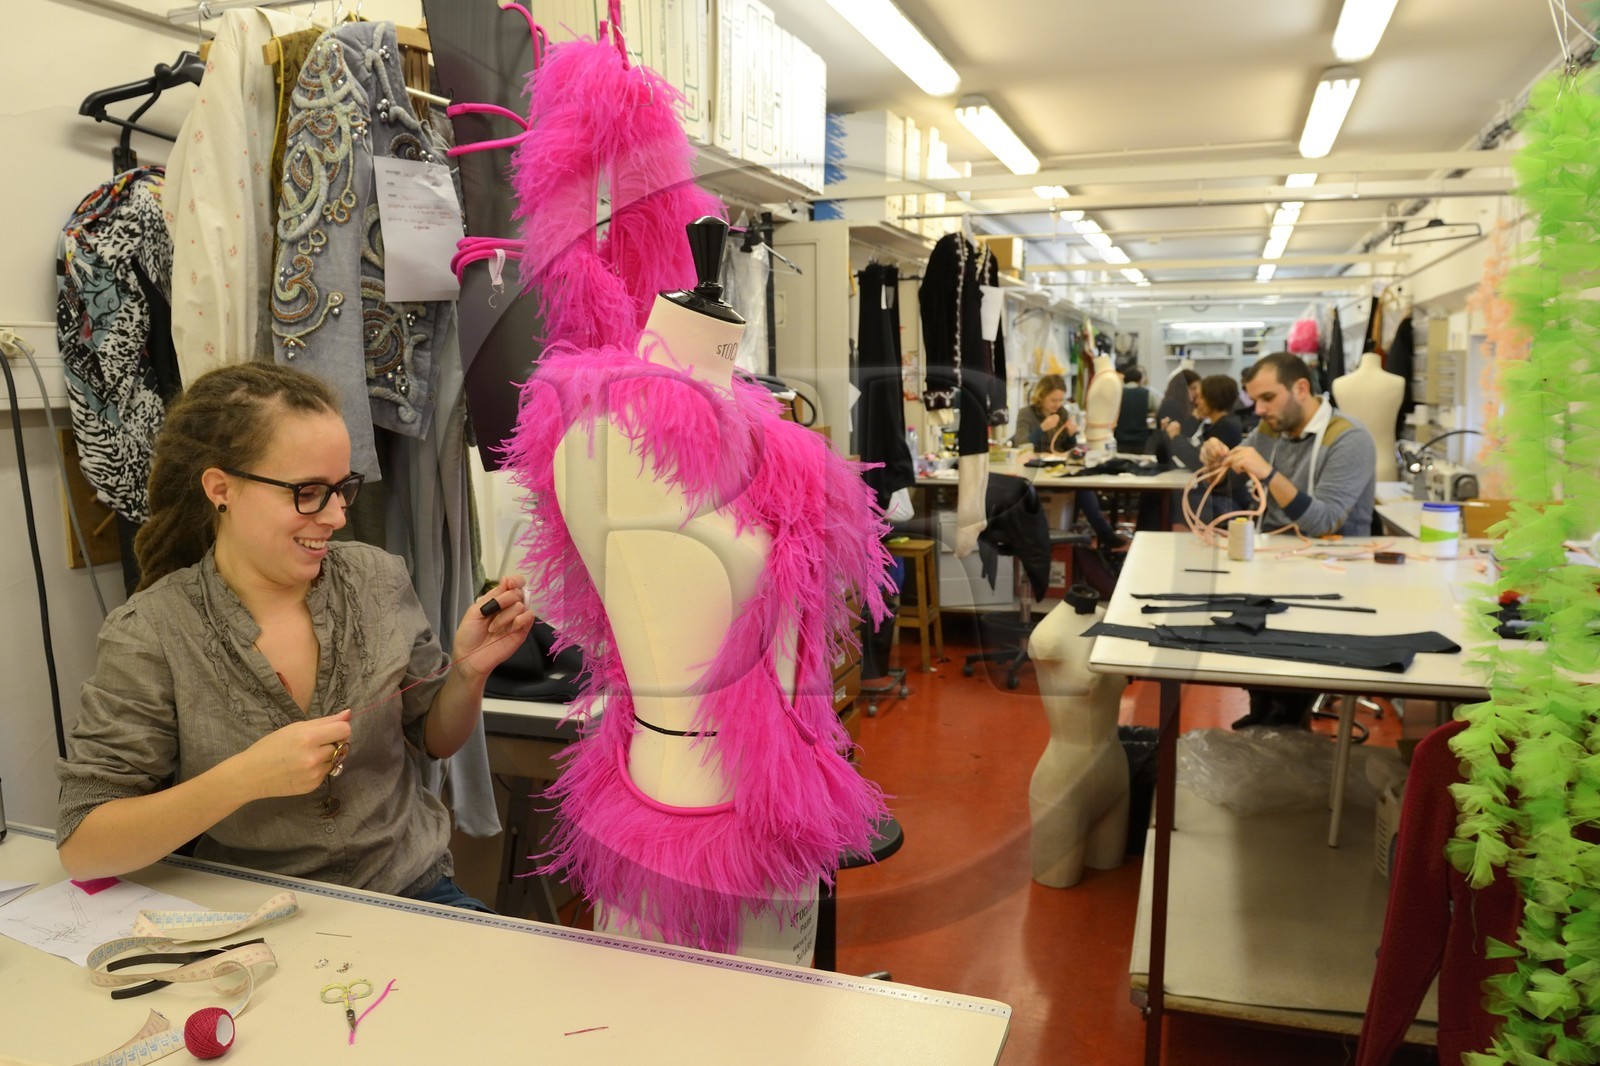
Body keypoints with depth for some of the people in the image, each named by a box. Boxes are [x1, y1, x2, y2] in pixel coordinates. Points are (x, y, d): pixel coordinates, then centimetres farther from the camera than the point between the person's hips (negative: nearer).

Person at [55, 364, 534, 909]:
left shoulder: (378, 577, 0)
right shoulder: (148, 636, -9)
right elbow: (81, 849, -11)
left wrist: (469, 671, -9)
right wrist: (245, 777, -24)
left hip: (411, 889, 1)